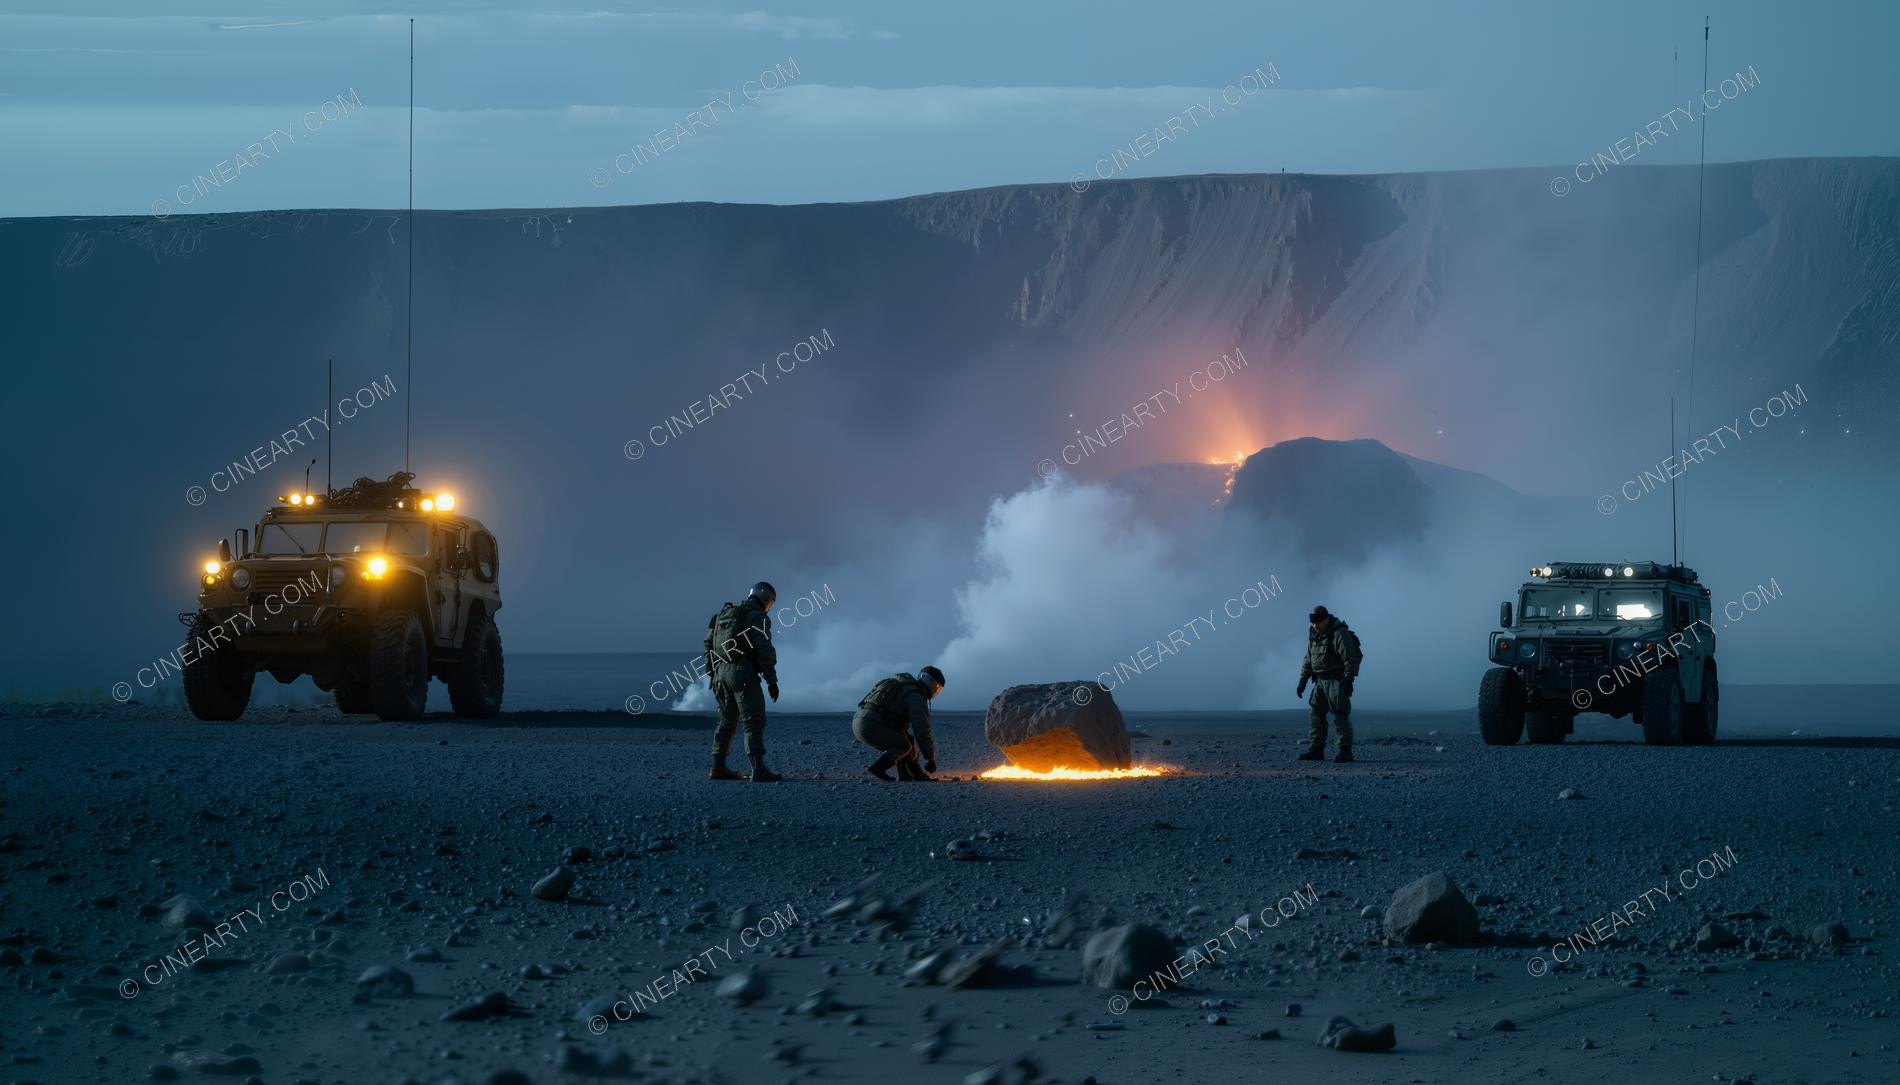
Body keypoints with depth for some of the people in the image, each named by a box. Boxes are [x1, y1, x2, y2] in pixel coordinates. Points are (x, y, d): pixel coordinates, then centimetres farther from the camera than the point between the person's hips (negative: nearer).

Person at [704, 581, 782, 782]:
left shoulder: (724, 614, 16)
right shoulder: (758, 618, -7)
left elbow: (709, 643, 16)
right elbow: (764, 650, -15)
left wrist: (713, 674, 20)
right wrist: (772, 681, -11)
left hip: (721, 674, 7)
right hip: (743, 675, -7)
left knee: (727, 722, 18)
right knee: (754, 723, -9)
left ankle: (717, 769, 21)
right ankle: (759, 771, -19)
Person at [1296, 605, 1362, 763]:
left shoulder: (1340, 634, -14)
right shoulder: (1314, 635, 11)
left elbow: (1350, 659, -19)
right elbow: (1308, 660, 19)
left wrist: (1349, 680, -25)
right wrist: (1303, 680, 15)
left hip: (1337, 680, -8)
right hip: (1321, 681, 8)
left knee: (1340, 715, -11)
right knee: (1315, 714, 4)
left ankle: (1346, 751, -9)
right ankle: (1316, 750, 6)